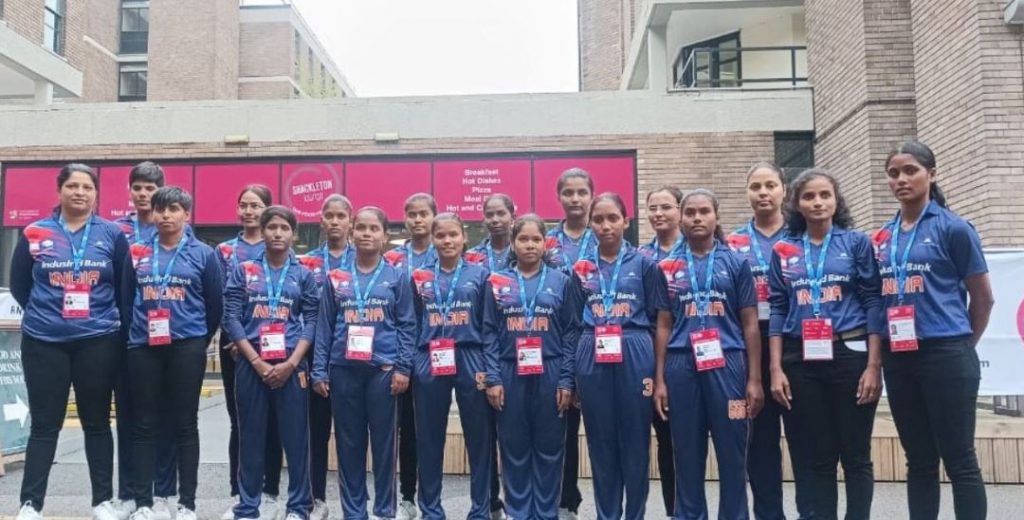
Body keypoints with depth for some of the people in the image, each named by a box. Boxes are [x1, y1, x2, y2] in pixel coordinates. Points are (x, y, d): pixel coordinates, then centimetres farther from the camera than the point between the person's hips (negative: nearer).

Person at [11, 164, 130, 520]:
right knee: (44, 425, 5)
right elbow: (19, 284, 11)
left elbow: (126, 287, 7)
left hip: (99, 341, 0)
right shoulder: (34, 234, 2)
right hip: (44, 342, 0)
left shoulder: (113, 234, 1)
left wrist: (107, 317, 6)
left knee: (97, 423, 8)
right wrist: (44, 313, 9)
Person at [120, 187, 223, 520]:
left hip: (187, 348, -2)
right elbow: (125, 299, 13)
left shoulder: (204, 254, 1)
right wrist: (133, 333, 12)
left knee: (185, 425, 3)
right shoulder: (138, 253, 7)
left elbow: (215, 304, 5)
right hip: (143, 347, 2)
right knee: (144, 426, 6)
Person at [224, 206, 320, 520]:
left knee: (296, 435, 2)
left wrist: (290, 364, -10)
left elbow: (311, 321, 2)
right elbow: (231, 319, 0)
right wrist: (258, 362, -9)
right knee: (251, 436, 6)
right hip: (251, 364, 0)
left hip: (292, 365, 0)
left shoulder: (304, 275, 7)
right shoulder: (243, 272, 6)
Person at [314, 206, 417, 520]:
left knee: (383, 441, 4)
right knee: (348, 442, 8)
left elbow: (407, 325, 1)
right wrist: (319, 372, 1)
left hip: (383, 369, -1)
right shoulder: (337, 277, 8)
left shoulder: (397, 277, 4)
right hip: (343, 369, 2)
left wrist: (403, 368, -7)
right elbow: (324, 327, 6)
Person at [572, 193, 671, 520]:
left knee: (635, 440, 5)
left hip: (635, 356, -2)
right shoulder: (580, 268, 9)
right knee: (600, 442, 8)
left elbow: (661, 320, 2)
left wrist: (659, 371, -5)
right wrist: (570, 373, 4)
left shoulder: (644, 264, 3)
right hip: (592, 359, 2)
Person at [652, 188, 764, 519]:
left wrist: (754, 379, -1)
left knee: (732, 454, 4)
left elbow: (750, 324, 5)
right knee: (687, 455, 8)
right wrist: (659, 379, 4)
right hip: (681, 366, 1)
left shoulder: (736, 262, 6)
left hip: (727, 364, -1)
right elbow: (664, 326, 9)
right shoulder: (668, 267, 8)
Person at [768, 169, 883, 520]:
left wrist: (874, 365, -9)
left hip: (850, 355, -1)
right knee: (819, 456, 9)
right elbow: (778, 310, 7)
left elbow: (873, 303, -1)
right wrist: (776, 369, 0)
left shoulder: (857, 242, 3)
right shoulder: (783, 250, 8)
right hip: (802, 361, 2)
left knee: (855, 455, 4)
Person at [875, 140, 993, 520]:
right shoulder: (882, 238, 10)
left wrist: (962, 345, 9)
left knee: (959, 460, 2)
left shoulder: (953, 228, -4)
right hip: (898, 359, 5)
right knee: (919, 461, 12)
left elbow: (982, 296, 2)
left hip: (946, 357, -5)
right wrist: (880, 354, 10)